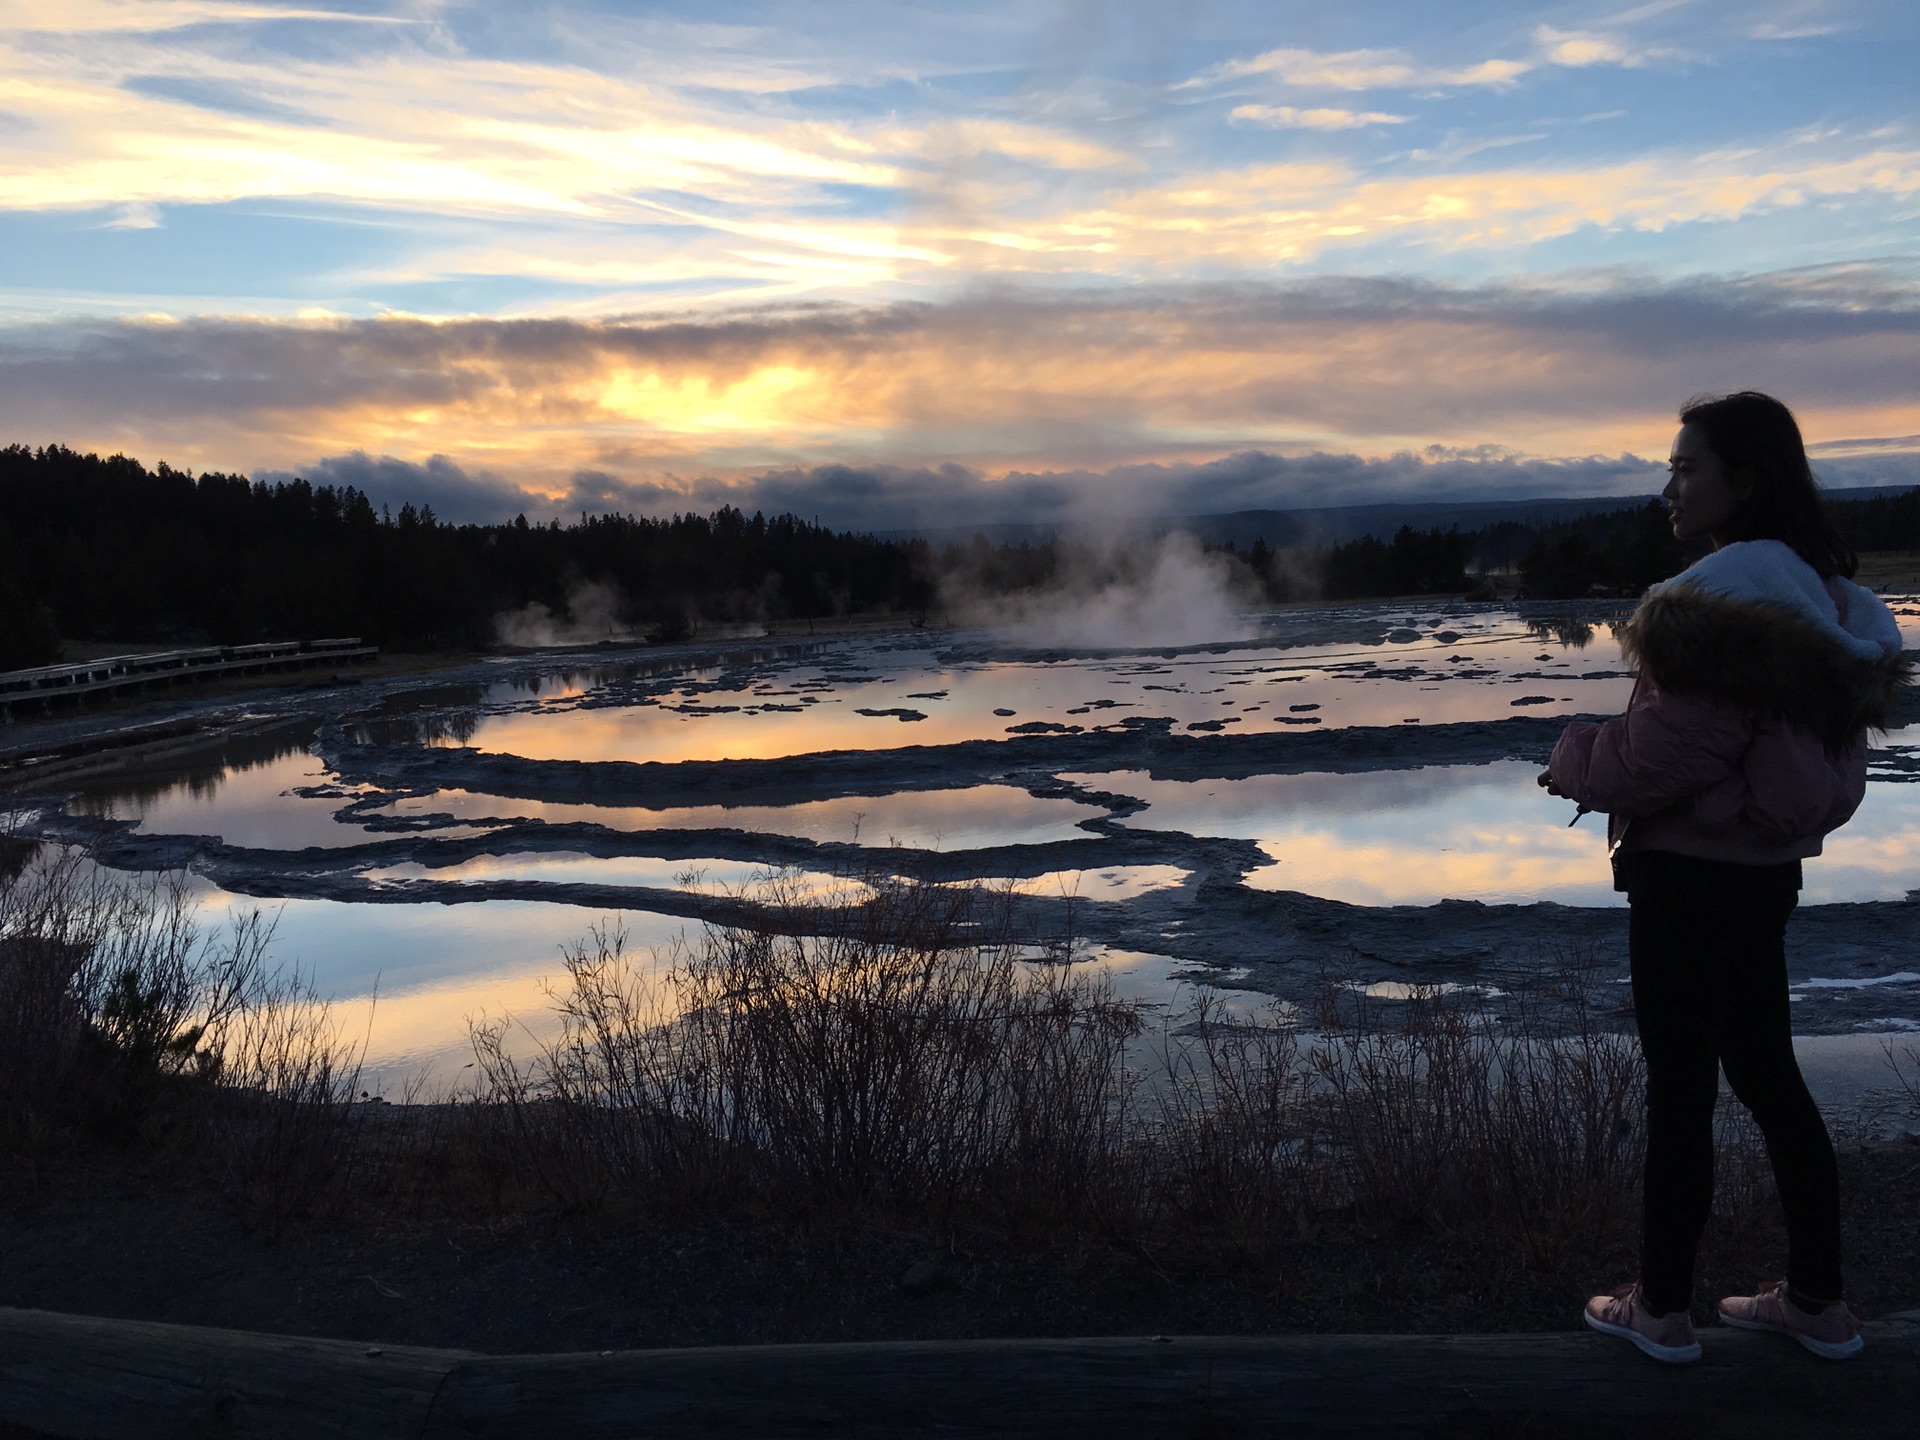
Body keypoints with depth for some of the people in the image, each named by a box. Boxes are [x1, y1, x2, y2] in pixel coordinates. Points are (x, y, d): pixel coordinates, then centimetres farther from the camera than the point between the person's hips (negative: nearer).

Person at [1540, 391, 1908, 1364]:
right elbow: (1788, 736, 14)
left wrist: (1576, 763, -5)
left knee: (1680, 1089, 3)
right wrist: (1604, 759, 13)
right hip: (1767, 871, 9)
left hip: (1690, 876, -9)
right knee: (1767, 1074, 18)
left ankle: (1662, 1310, 19)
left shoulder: (1728, 590, -22)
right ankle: (1818, 1302, 30)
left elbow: (1667, 748, -24)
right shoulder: (1819, 588, 8)